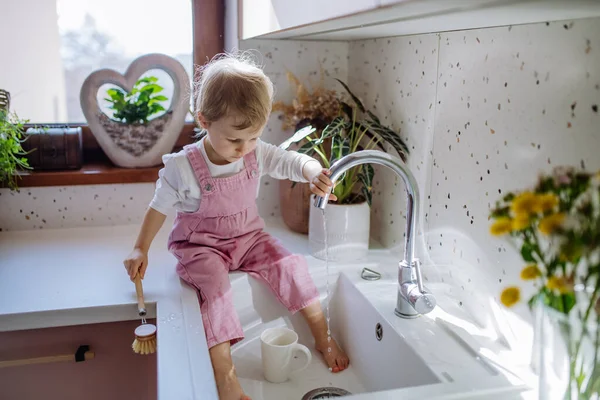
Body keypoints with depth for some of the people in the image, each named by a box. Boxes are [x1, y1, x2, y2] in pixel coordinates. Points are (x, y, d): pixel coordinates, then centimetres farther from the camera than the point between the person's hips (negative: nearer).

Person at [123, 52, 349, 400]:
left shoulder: (257, 154, -9)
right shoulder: (182, 167, -18)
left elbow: (292, 161, -13)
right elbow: (160, 207, -6)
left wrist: (315, 173, -36)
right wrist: (141, 249, -5)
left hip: (249, 237, 4)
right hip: (201, 245, -3)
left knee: (291, 264, -13)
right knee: (213, 280, -32)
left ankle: (324, 338, 5)